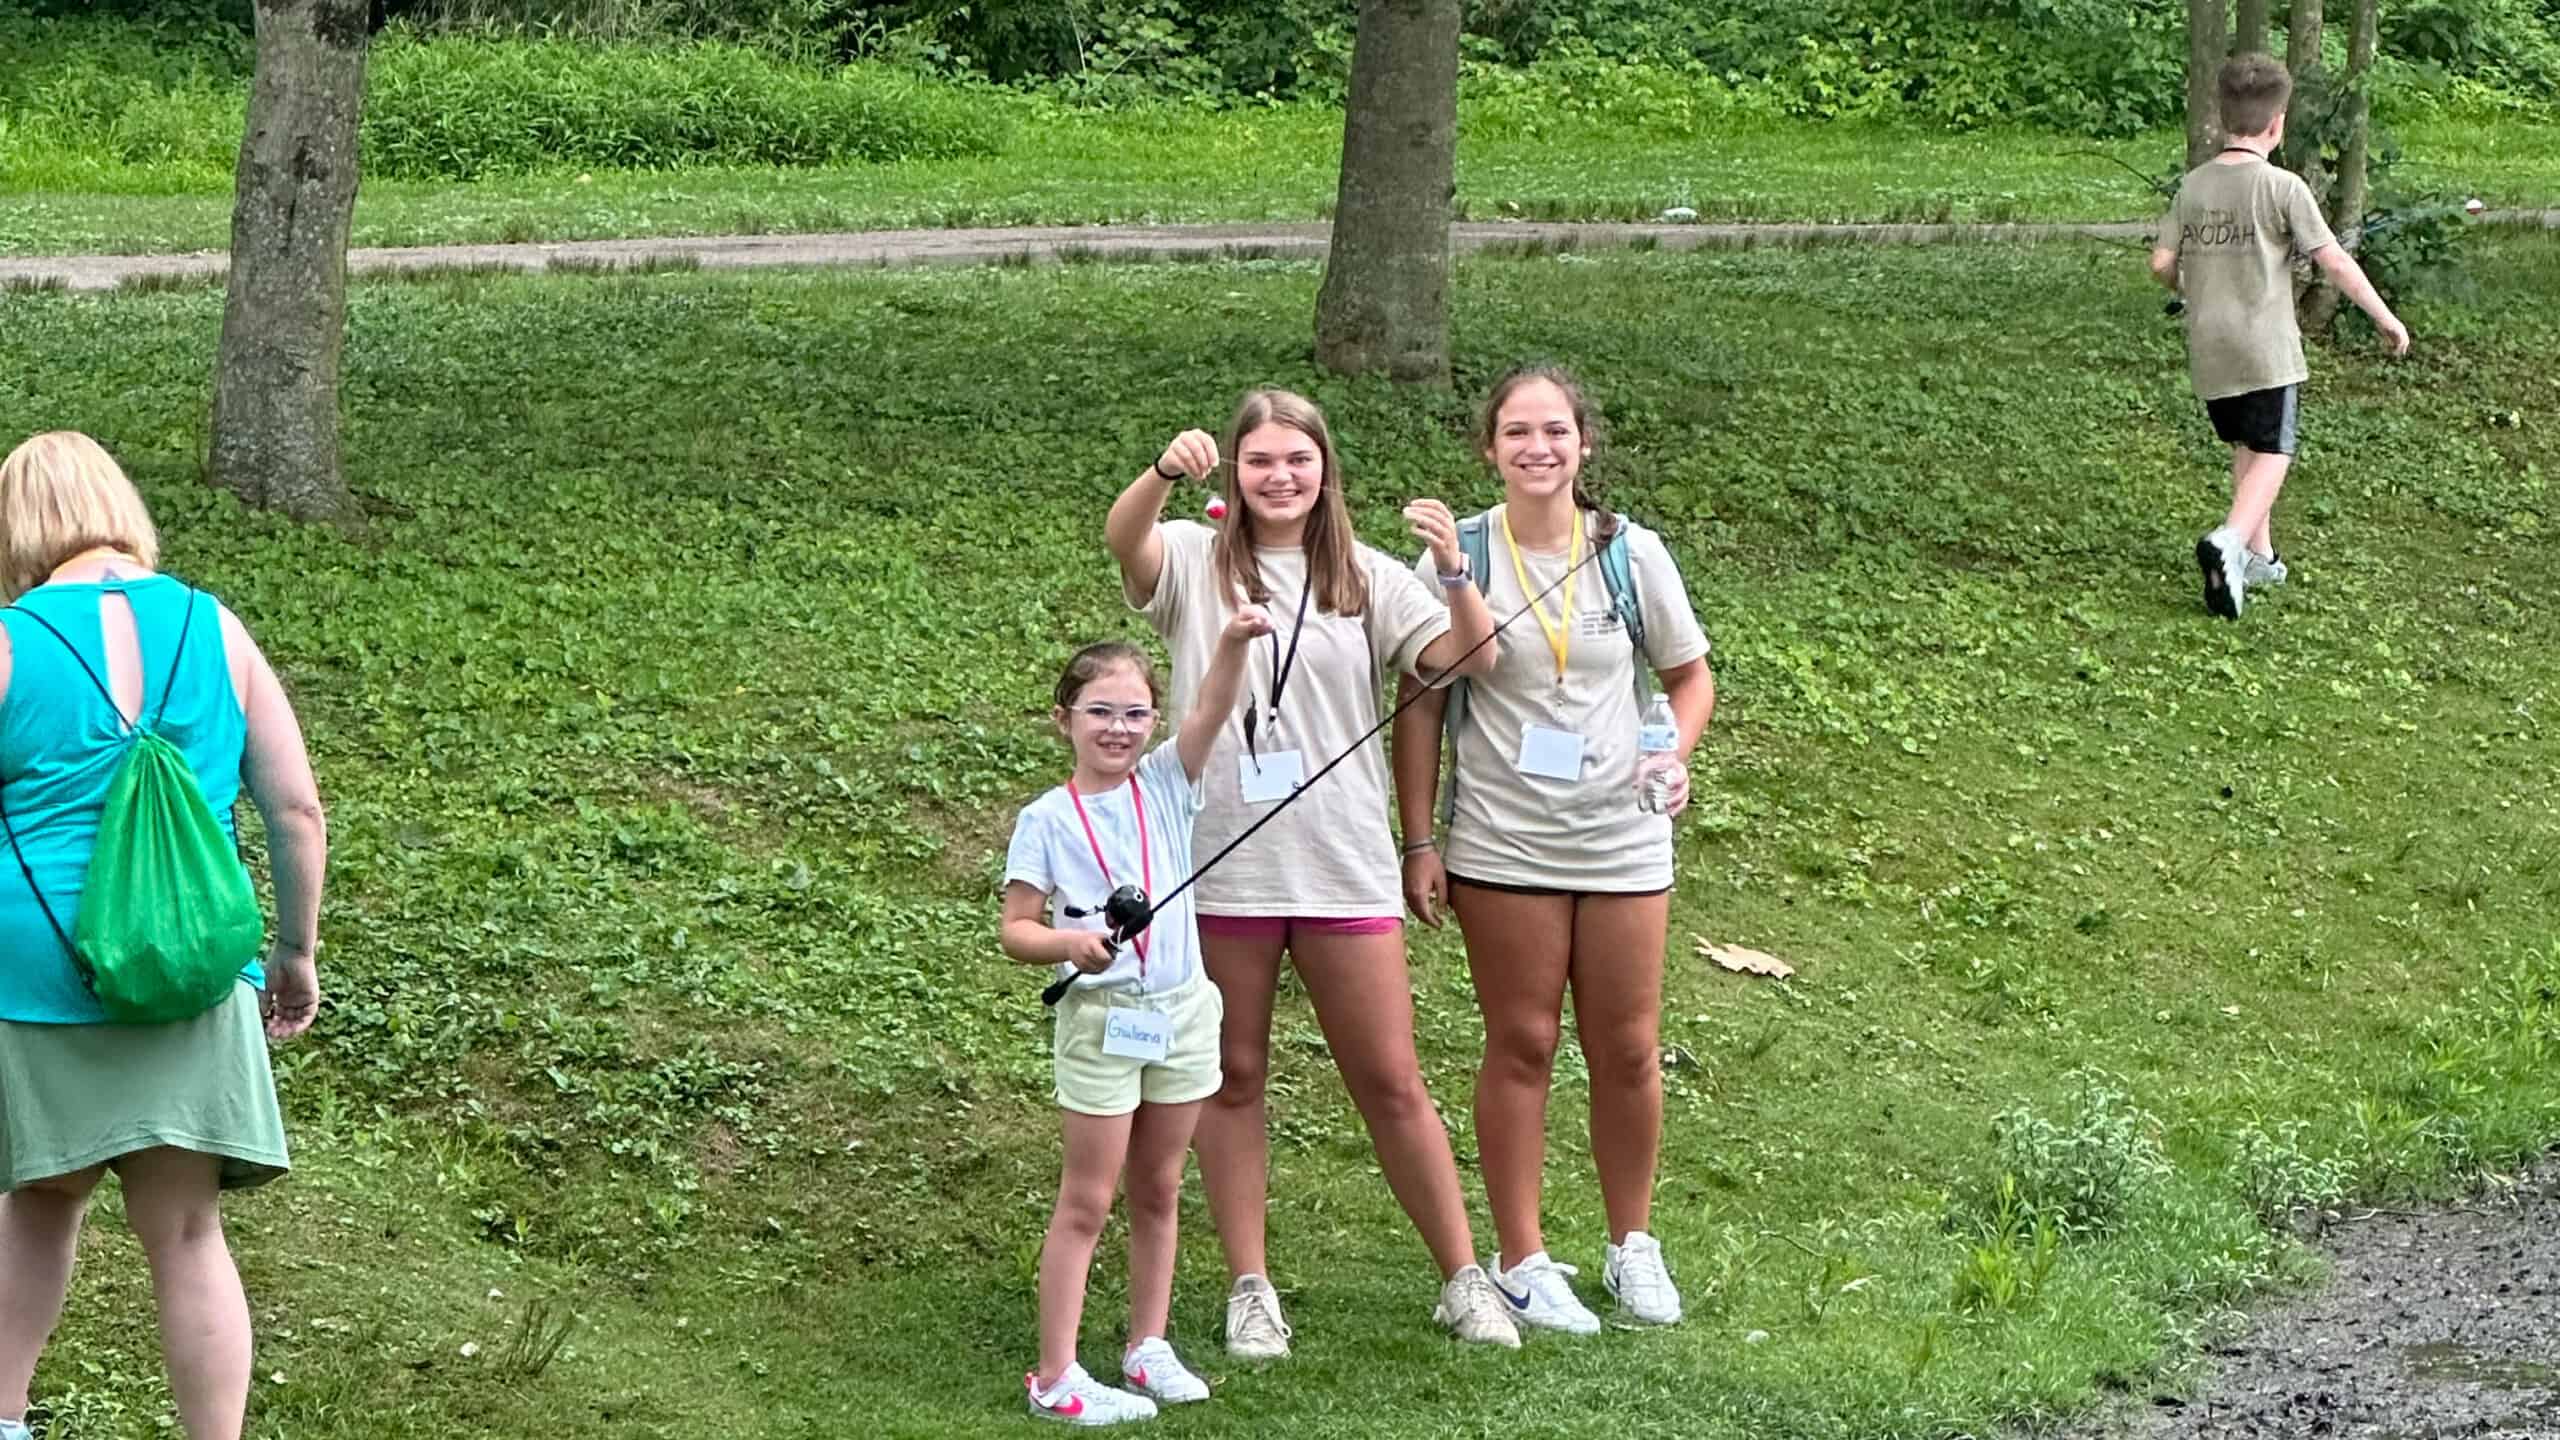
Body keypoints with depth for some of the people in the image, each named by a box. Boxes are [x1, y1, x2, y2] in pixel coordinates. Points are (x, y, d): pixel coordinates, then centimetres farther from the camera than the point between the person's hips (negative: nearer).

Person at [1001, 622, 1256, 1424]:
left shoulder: (1165, 785, 2)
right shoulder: (1047, 820, -6)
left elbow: (1211, 715, -15)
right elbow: (1016, 930, -7)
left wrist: (1233, 645, -32)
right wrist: (1070, 943, -27)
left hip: (1182, 1011, 4)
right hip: (1100, 1019, -4)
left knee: (1159, 1191, 14)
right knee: (1087, 1201, -2)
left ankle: (1148, 1347, 26)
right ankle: (1055, 1377, 1)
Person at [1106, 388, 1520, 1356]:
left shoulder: (1365, 578, 7)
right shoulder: (1195, 560, 1)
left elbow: (1472, 658, -5)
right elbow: (1123, 538, -21)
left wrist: (1454, 573, -25)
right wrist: (1165, 472, -43)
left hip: (1344, 869, 1)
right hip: (1220, 868, -1)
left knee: (1392, 1082, 5)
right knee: (1233, 1079, 8)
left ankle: (1463, 1278, 14)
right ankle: (1250, 1289, 17)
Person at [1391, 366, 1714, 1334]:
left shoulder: (1631, 555, 0)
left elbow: (1689, 675, 12)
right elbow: (1421, 704, 0)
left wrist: (1676, 756, -8)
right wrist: (1418, 841, -3)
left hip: (1622, 840, 2)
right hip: (1502, 843, -2)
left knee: (1628, 1050, 7)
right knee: (1521, 1045, 4)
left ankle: (1632, 1244, 24)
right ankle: (1521, 1260, 14)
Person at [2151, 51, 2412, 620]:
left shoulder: (2193, 185, 4)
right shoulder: (2282, 188, -11)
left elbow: (2162, 262, 5)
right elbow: (2334, 260, -11)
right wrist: (2385, 317, -2)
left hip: (2209, 349, 5)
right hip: (2266, 348, -5)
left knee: (2245, 448, 20)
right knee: (2272, 455, -3)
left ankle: (2259, 554, 23)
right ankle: (2229, 540, -25)